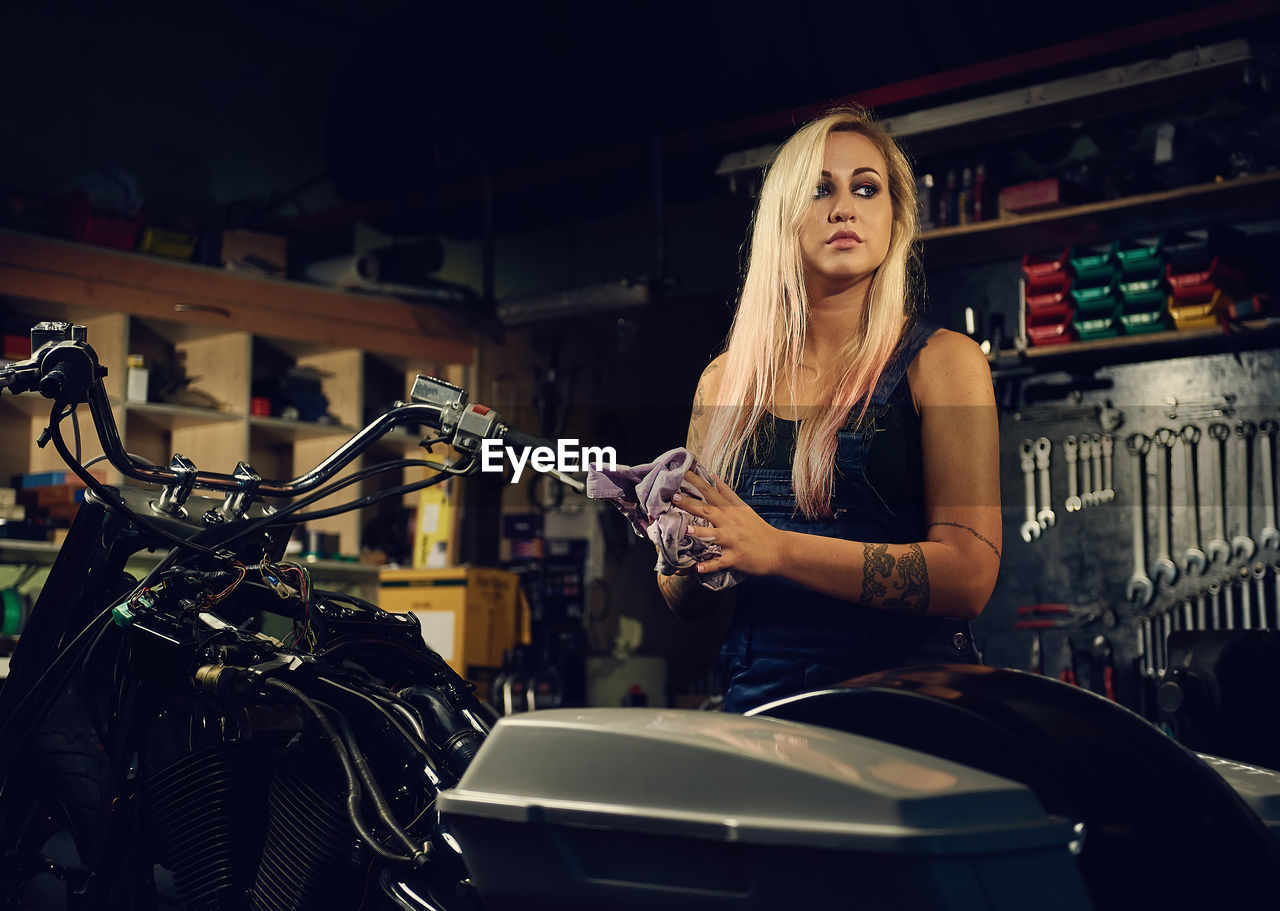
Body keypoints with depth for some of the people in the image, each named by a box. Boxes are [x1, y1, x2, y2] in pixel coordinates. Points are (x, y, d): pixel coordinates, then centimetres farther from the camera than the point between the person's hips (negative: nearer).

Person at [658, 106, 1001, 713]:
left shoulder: (943, 361, 4)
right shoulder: (726, 379, 14)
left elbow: (969, 575, -8)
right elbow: (684, 604, 18)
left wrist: (776, 549, -16)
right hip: (759, 695, 3)